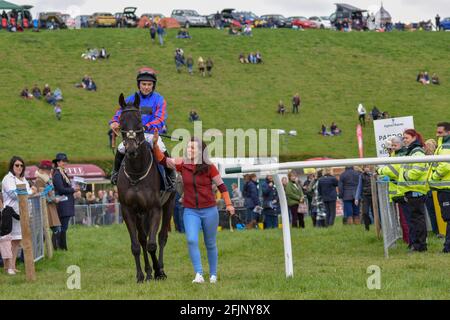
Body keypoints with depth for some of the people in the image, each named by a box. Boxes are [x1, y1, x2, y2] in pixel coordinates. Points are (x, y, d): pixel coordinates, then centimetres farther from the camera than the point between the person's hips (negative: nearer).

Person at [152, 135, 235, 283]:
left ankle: (213, 275, 26)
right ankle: (198, 275, -18)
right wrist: (155, 145, -19)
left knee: (210, 244, 11)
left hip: (209, 210, -1)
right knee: (191, 240, -18)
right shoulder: (182, 165, -1)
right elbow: (163, 160, -5)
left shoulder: (209, 168, -7)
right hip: (190, 211, 1)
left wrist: (228, 204, -4)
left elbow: (221, 186, 1)